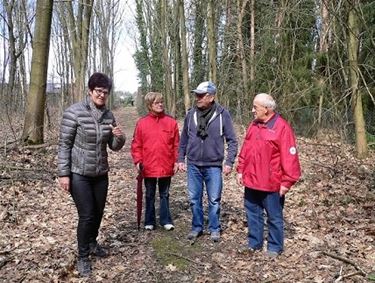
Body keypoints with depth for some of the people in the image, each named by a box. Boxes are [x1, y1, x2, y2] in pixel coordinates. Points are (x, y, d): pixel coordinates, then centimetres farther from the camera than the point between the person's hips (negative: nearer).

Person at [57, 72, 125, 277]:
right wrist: (63, 174, -14)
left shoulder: (108, 115, 2)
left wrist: (119, 137, -16)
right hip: (79, 174, -5)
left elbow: (114, 146, 7)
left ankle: (92, 244, 41)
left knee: (98, 213, 15)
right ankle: (83, 257, 17)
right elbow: (64, 145, -12)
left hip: (100, 173, 5)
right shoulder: (74, 112, -14)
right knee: (87, 215, -4)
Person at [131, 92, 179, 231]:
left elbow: (176, 144, 2)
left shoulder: (171, 122, -1)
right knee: (150, 195, 14)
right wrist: (137, 161, -6)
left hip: (166, 167, 0)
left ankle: (166, 220, 25)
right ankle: (149, 222, 26)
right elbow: (136, 144, 1)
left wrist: (176, 161, -1)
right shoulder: (142, 123, -2)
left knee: (165, 195, 13)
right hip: (148, 167, 0)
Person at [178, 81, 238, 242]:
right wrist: (181, 159, 10)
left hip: (213, 166, -3)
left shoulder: (222, 114, -7)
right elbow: (184, 139, 11)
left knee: (214, 200, 6)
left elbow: (232, 140, -3)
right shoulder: (191, 114, 2)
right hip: (193, 165, 3)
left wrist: (229, 162, -10)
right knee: (194, 199, 12)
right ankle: (197, 227, 28)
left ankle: (214, 229, 24)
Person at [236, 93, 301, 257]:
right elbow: (245, 150, 14)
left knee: (274, 217, 9)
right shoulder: (253, 125, 9)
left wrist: (286, 182, -16)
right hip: (251, 181, 7)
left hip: (271, 183, -7)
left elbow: (289, 157, -16)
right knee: (253, 214, 16)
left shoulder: (282, 127, -14)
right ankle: (254, 243, 31)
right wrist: (241, 170, 10)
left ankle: (275, 248, 24)